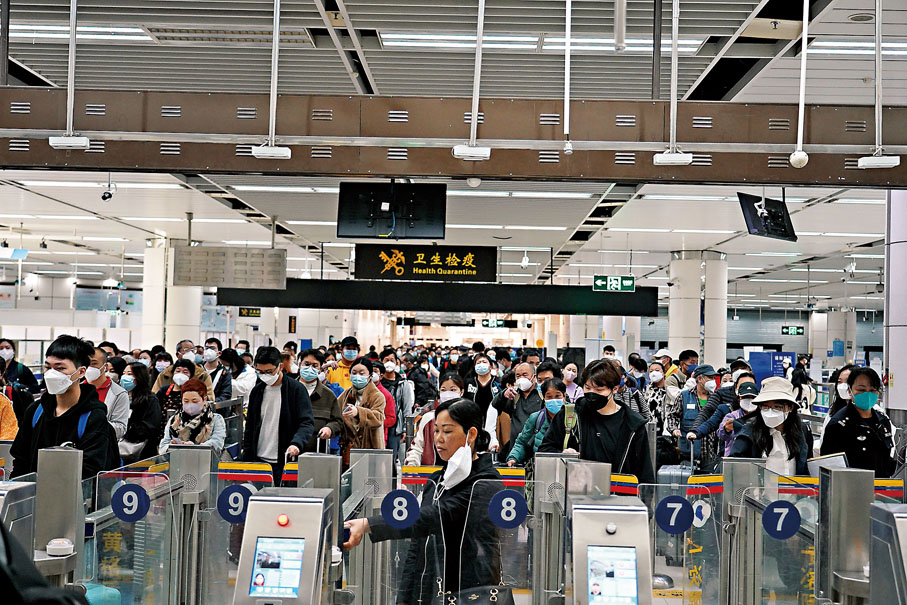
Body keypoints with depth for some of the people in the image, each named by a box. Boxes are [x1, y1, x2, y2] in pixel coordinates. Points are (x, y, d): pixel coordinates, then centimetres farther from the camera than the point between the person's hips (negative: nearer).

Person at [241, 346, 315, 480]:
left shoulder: (296, 389, -5)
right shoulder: (257, 391, 11)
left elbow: (308, 423, -11)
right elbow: (249, 427, 18)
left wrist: (296, 443, -29)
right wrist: (247, 458, 11)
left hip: (285, 461, -4)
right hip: (259, 460, 4)